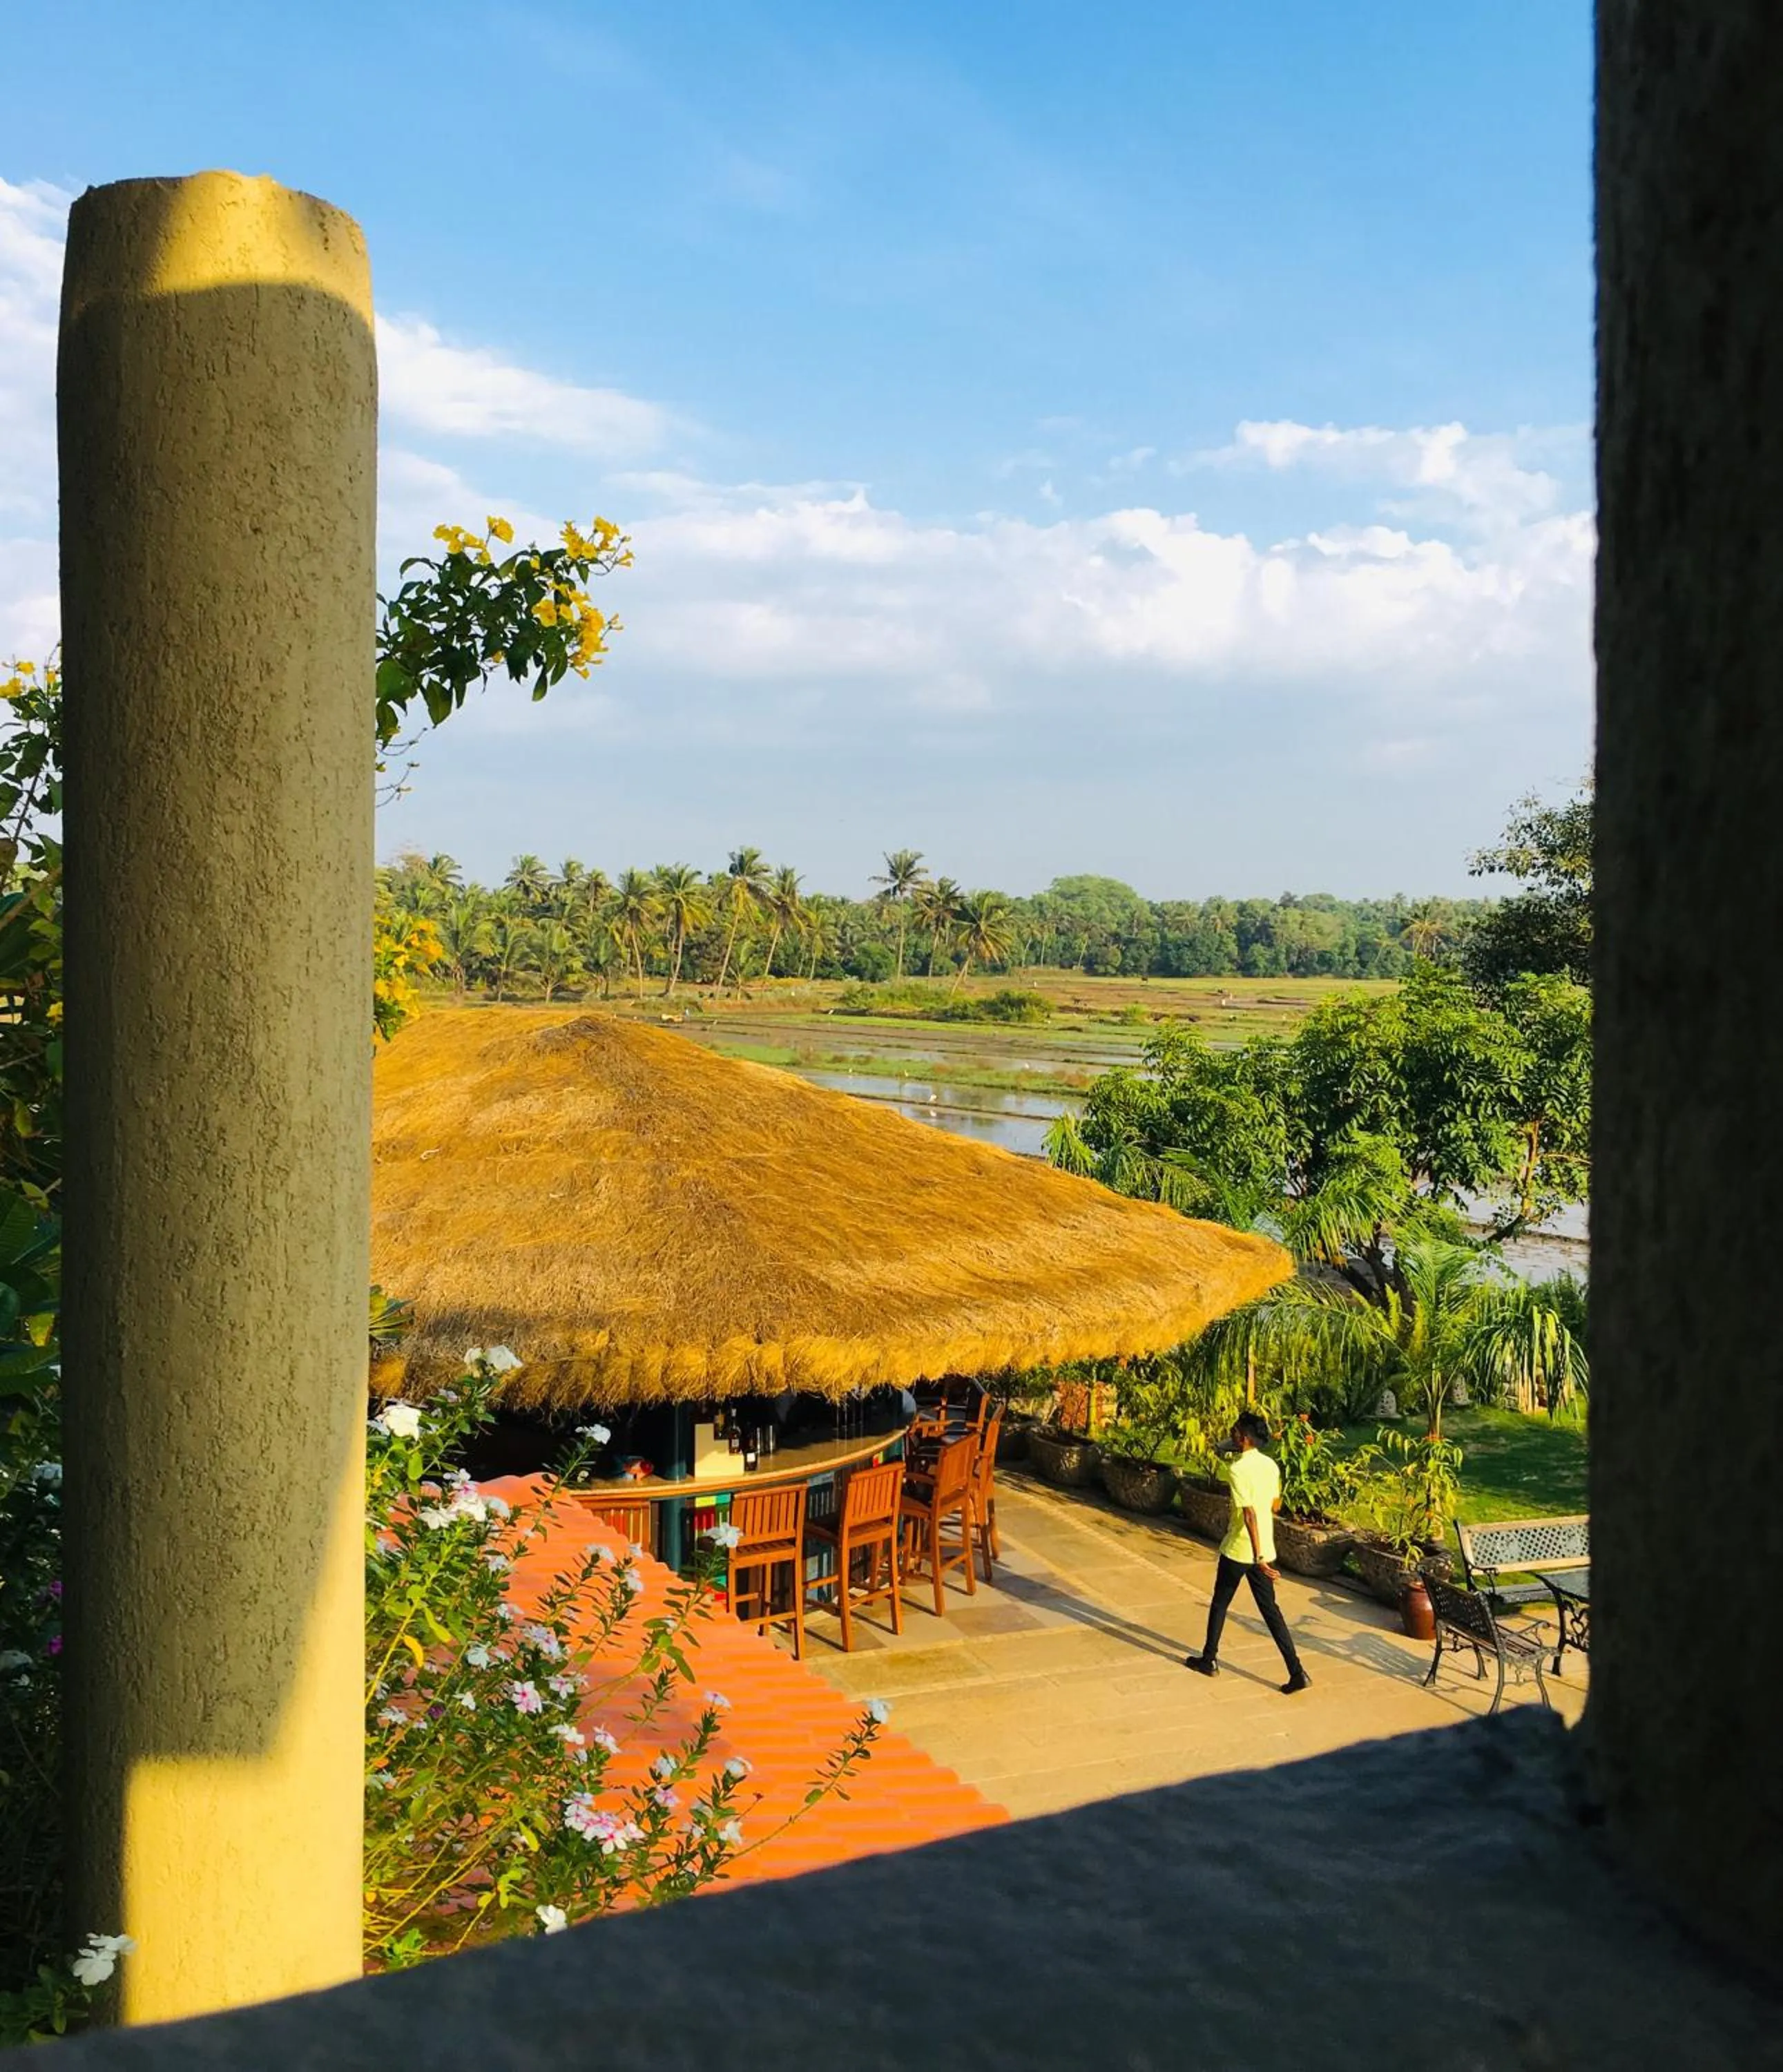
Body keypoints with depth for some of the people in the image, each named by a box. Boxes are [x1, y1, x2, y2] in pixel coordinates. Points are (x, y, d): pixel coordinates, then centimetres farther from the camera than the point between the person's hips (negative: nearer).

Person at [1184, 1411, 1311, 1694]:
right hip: (1265, 1550, 6)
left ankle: (1209, 1660, 27)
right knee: (1270, 1609, 9)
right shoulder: (1271, 1465, 3)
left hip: (1238, 1550, -6)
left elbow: (1250, 1514, -24)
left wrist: (1258, 1557, -26)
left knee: (1220, 1603, 14)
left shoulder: (1239, 1469, -19)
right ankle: (1297, 1673, 0)